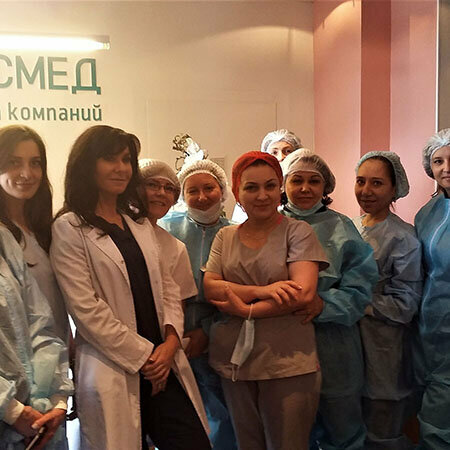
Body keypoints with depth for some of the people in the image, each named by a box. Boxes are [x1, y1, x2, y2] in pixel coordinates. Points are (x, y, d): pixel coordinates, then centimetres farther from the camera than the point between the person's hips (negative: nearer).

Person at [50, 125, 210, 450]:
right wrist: (143, 356, -10)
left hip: (162, 366, 5)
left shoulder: (140, 222, 15)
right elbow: (86, 309, -12)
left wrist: (170, 341, -4)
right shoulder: (69, 228, -5)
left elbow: (168, 287, 12)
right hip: (112, 374, -5)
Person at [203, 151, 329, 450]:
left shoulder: (298, 232, -4)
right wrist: (262, 291, -19)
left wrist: (246, 309, -13)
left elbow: (303, 293, -16)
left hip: (288, 364, -4)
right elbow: (210, 288, -4)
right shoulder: (225, 237, 8)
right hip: (234, 359, 4)